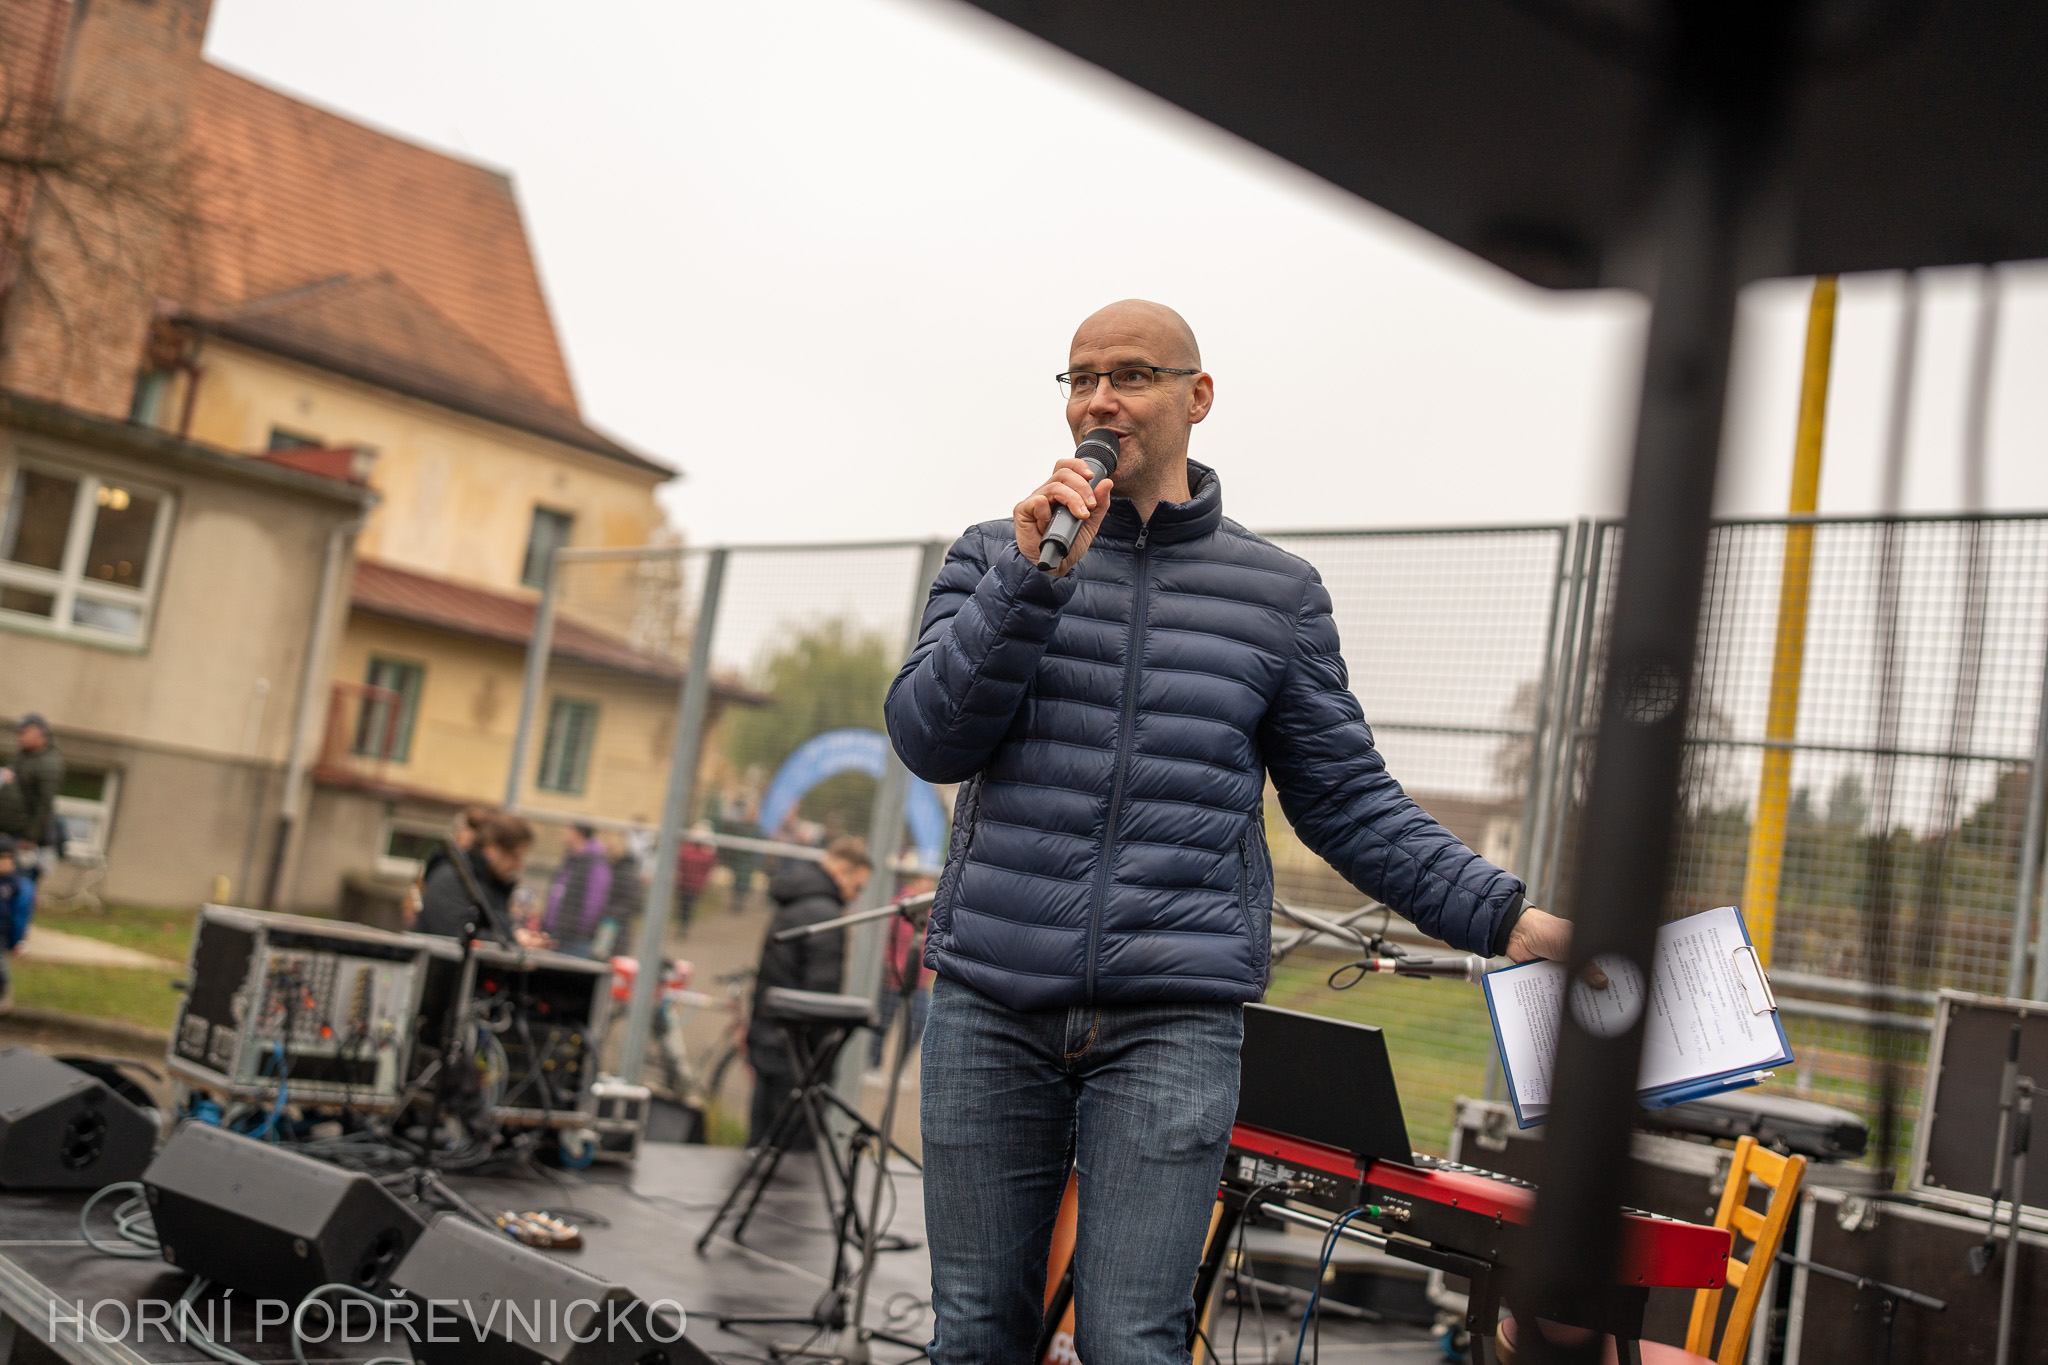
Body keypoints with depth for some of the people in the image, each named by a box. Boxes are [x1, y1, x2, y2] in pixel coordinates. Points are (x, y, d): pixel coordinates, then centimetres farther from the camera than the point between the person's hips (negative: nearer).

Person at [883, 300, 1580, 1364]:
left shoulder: (1275, 594, 8)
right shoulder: (994, 558, 9)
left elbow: (1349, 801, 9)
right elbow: (929, 740, -4)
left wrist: (1504, 919, -1)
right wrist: (1033, 574, -14)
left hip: (1174, 1022, -1)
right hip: (990, 1009, 2)